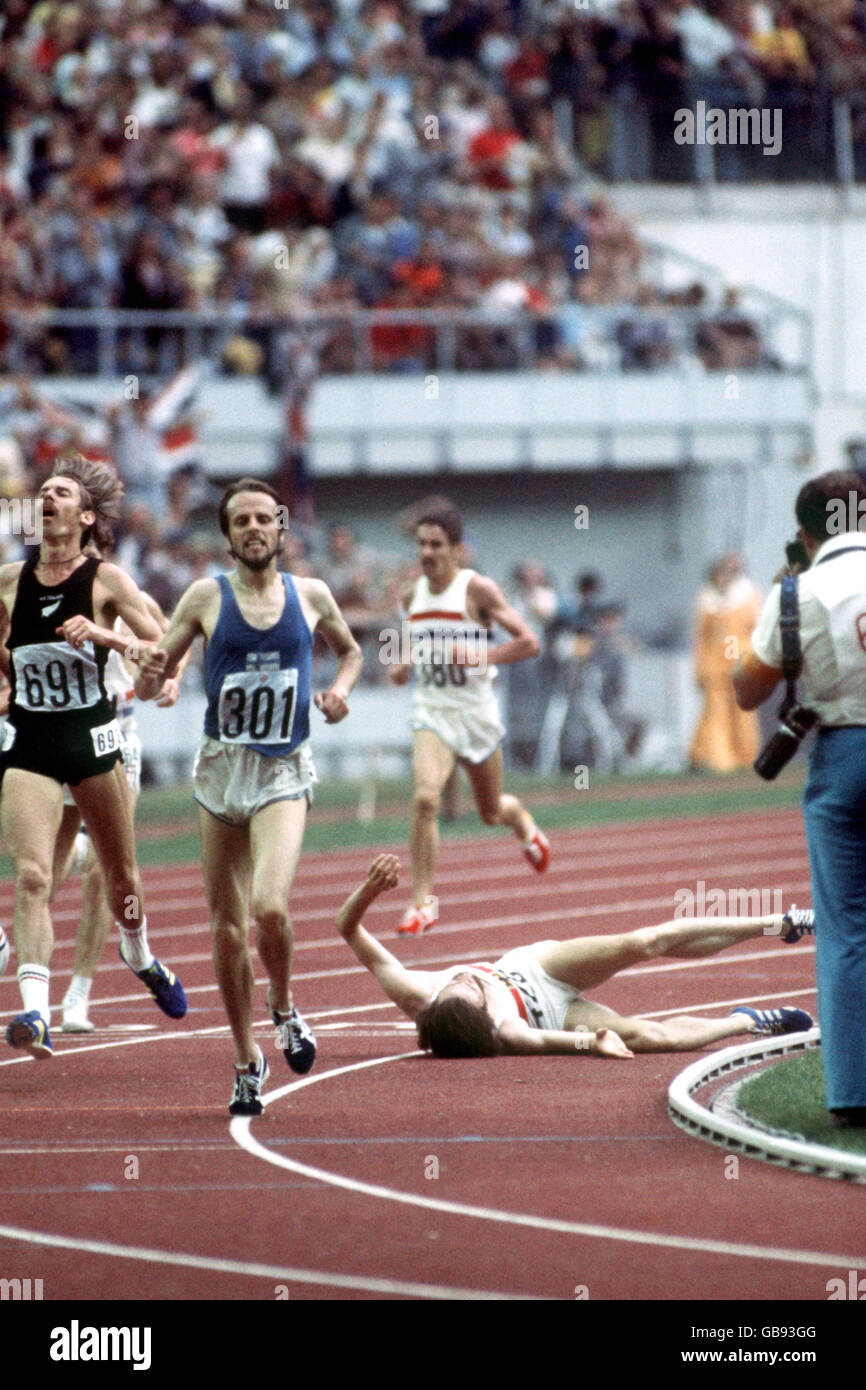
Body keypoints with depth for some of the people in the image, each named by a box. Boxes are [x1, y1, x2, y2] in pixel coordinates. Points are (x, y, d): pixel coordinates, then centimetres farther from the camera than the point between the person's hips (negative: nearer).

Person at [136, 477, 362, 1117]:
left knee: (270, 907, -22)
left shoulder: (311, 596, 4)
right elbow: (150, 685, 3)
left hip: (284, 773, -1)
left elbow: (350, 649, 24)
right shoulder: (206, 598, 1)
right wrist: (150, 675, -20)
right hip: (222, 767, 1)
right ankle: (247, 1061, 18)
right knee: (228, 928, 4)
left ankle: (284, 1009, 6)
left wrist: (341, 688, 3)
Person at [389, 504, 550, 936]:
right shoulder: (412, 595, 3)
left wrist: (480, 656, -26)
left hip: (476, 711, -2)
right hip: (433, 713, 2)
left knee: (491, 812, 15)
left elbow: (528, 642, -13)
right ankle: (422, 901, -15)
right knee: (425, 798, -22)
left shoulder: (478, 590, -12)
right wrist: (405, 662, 0)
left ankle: (522, 821, 54)